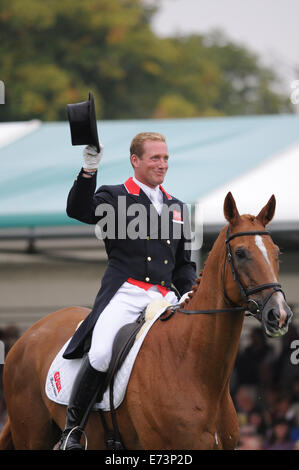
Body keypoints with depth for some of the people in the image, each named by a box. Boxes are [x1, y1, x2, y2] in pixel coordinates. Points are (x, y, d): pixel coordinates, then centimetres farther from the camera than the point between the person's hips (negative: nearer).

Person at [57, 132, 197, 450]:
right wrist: (88, 172, -26)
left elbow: (184, 263, 27)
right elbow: (78, 210, -13)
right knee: (100, 355, -27)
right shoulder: (114, 197, 8)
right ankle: (72, 430, -14)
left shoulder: (176, 207, 24)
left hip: (165, 298, 5)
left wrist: (191, 293, 8)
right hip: (125, 294, -5)